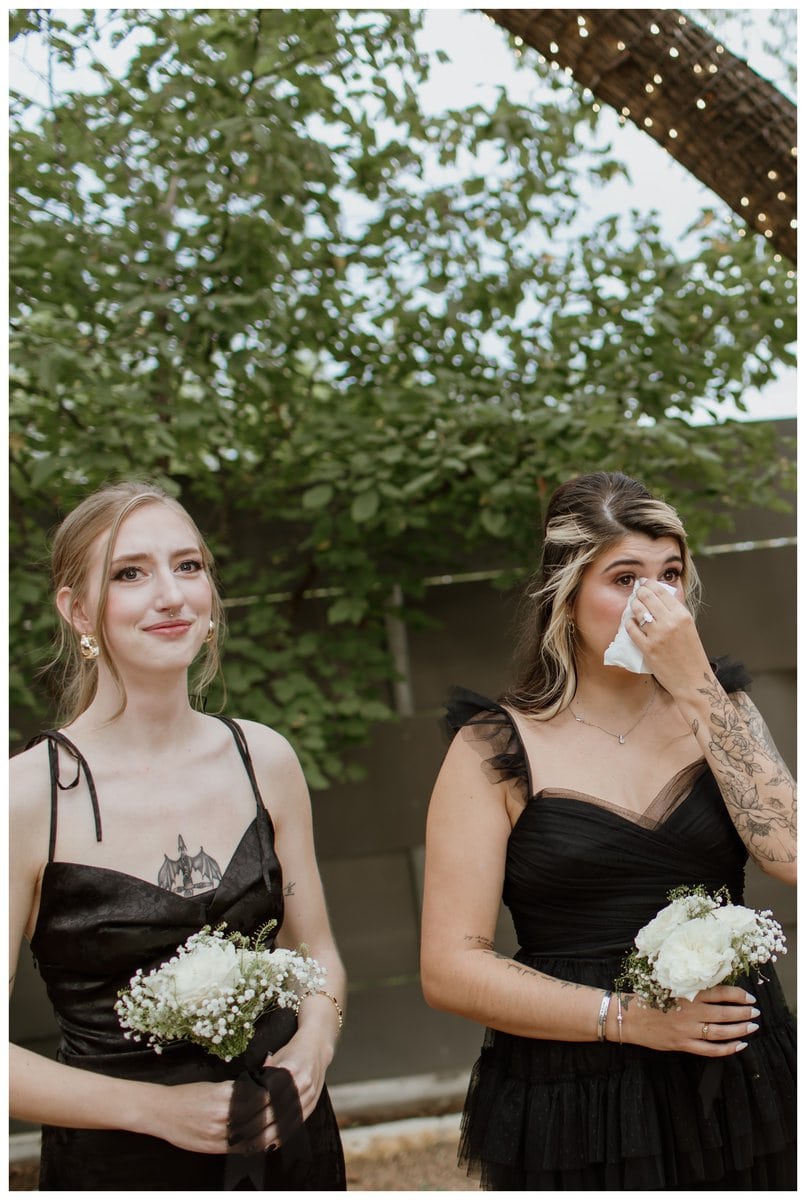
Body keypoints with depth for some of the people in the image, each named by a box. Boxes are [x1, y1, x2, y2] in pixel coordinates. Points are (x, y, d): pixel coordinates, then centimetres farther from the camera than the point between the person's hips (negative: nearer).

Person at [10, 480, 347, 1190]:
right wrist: (154, 1106, -17)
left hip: (286, 1135, 4)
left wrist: (315, 1039, -11)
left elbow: (318, 951, 7)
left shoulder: (266, 759, -4)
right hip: (120, 1158, -3)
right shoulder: (30, 794, -16)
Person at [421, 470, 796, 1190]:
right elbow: (451, 968, -10)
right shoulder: (497, 750, -7)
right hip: (572, 1105, -3)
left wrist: (695, 687, -16)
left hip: (738, 1093, 3)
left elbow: (790, 856, -14)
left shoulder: (716, 710, 3)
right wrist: (628, 1018, -16)